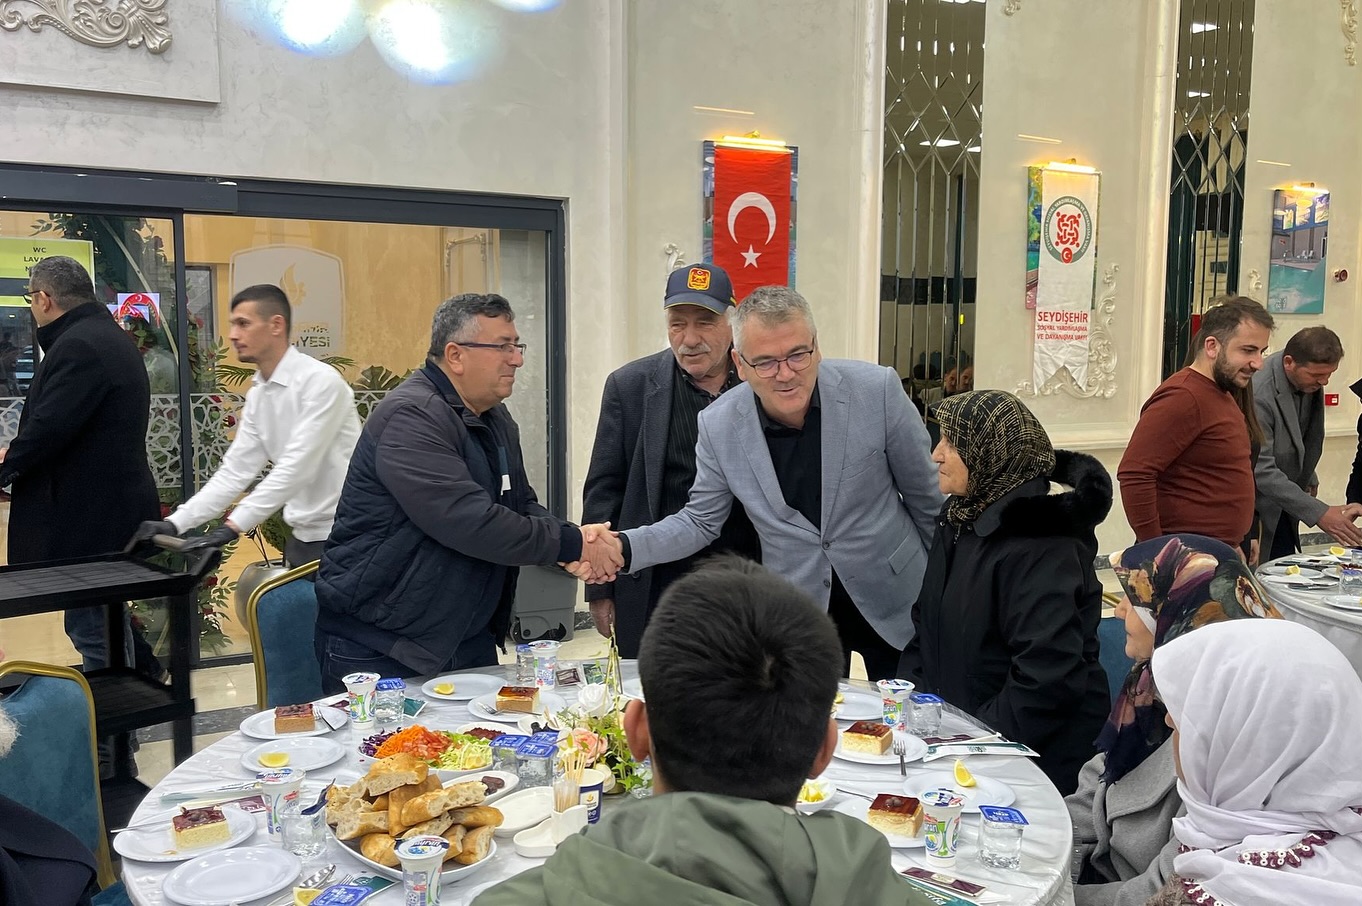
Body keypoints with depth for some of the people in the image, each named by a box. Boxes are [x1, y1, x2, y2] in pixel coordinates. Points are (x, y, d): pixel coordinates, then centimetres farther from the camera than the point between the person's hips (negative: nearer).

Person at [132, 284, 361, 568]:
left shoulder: (320, 381, -16)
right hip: (302, 535, 7)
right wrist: (176, 523, -1)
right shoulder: (257, 394, 8)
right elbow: (235, 471, 8)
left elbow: (297, 467, -22)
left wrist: (233, 526, -24)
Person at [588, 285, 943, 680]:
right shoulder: (719, 425, -13)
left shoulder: (876, 390, -17)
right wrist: (624, 548, -16)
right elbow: (700, 521, 0)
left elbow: (927, 497, -4)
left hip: (895, 603, 0)